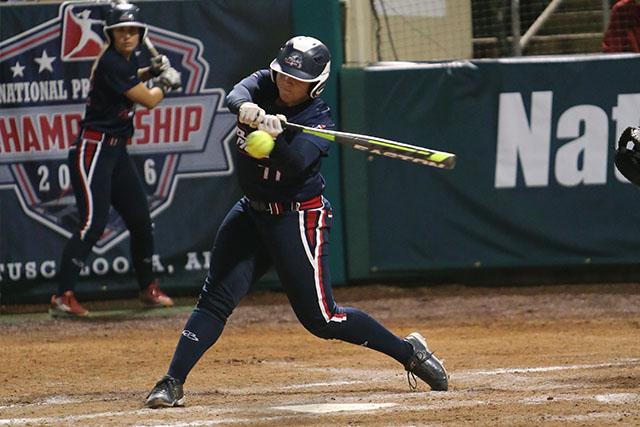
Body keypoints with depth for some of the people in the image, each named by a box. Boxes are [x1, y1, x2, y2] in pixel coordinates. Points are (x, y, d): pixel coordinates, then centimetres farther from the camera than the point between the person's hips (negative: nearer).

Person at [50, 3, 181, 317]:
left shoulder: (126, 59, 10)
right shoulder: (110, 62, -18)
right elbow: (148, 100, -14)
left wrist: (150, 72, 17)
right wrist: (165, 82, 5)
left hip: (116, 150, 9)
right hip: (93, 148, -9)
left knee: (140, 220, 14)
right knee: (94, 222, -18)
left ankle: (148, 289, 30)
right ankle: (62, 297, -21)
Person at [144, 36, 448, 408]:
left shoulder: (318, 121, -15)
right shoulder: (266, 85, -1)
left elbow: (295, 164, -31)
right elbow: (237, 95, -23)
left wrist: (274, 138, -51)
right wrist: (247, 108, -46)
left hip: (298, 219, -5)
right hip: (252, 212, 5)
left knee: (320, 318, -5)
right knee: (215, 300, -7)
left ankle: (410, 352, 10)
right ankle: (173, 383, -7)